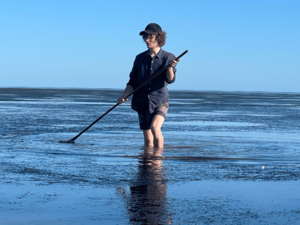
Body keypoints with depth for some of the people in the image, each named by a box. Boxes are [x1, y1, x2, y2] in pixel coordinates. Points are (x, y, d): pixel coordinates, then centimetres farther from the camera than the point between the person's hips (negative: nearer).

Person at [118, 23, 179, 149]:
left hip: (160, 102, -3)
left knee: (155, 127, -27)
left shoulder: (168, 57, -3)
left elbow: (170, 80, -16)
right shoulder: (140, 58, 6)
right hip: (142, 102, 4)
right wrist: (124, 95, -8)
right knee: (148, 139, 6)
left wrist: (170, 67, -36)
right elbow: (133, 82, 9)